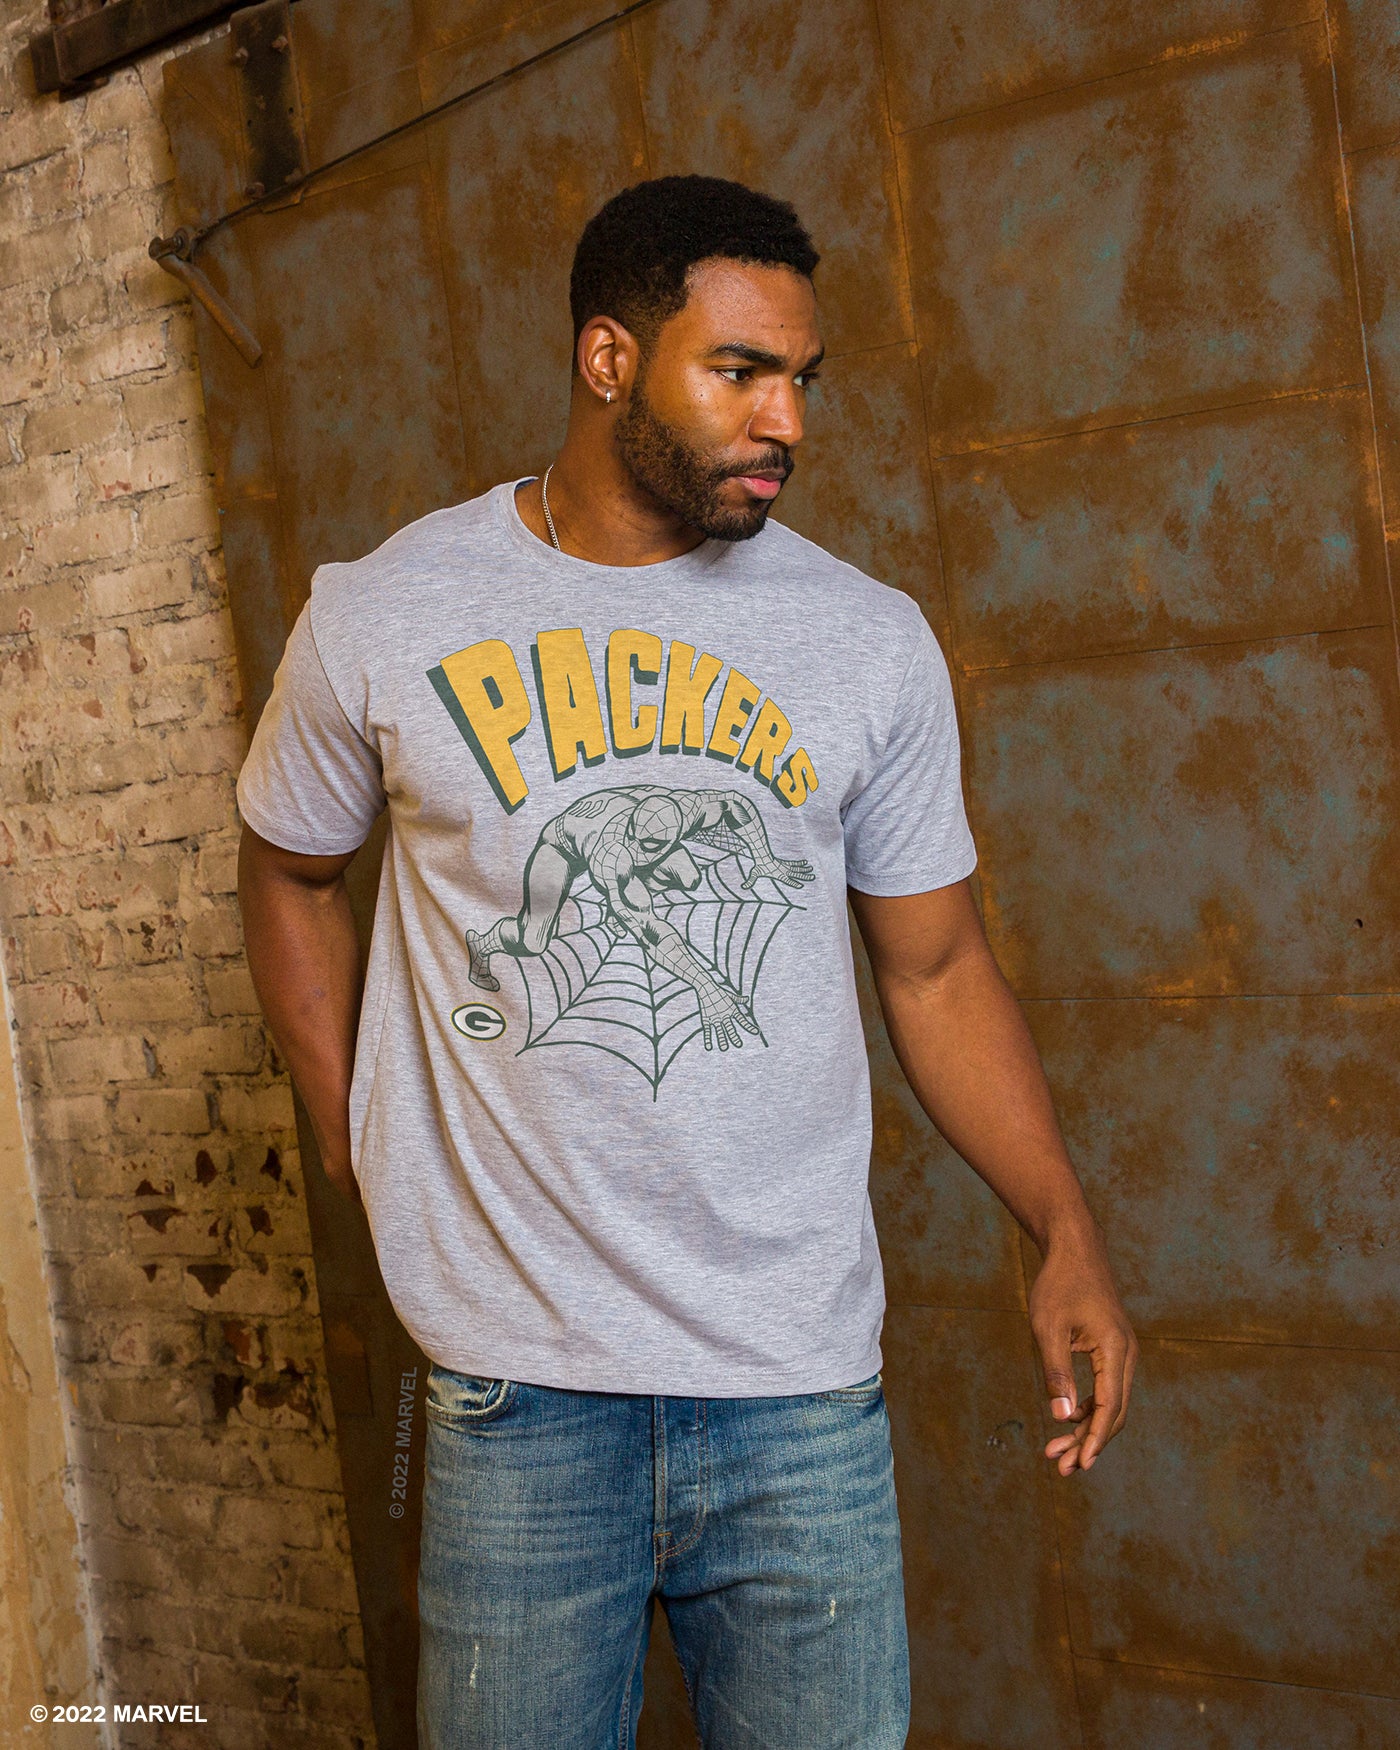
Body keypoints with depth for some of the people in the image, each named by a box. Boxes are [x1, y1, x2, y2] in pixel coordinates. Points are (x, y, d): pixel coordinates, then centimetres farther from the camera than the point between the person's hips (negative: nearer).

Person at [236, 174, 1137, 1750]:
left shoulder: (874, 644, 0)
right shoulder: (378, 623, -3)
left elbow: (935, 969, 6)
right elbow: (287, 872, 13)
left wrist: (1066, 1233, -5)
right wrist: (358, 1148, 4)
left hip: (806, 1390, 1)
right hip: (518, 1397, -1)